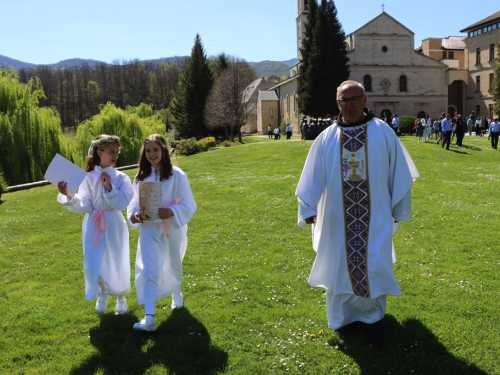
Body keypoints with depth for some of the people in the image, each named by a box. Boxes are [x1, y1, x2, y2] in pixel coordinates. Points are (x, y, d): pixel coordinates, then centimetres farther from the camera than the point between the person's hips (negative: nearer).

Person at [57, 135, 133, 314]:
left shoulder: (121, 178, -6)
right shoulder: (89, 177, -4)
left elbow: (122, 203, -13)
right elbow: (84, 206, -7)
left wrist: (109, 188, -24)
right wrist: (68, 196, -23)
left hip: (114, 226, -1)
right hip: (93, 226, 1)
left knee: (117, 263, 9)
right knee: (93, 264, 4)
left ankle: (120, 297, 34)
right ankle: (102, 293, 34)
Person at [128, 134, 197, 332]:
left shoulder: (176, 175, -10)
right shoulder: (141, 177, 1)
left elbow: (188, 204, -10)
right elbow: (134, 203, 7)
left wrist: (172, 212, -28)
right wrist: (134, 215, -15)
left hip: (172, 228, -1)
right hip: (149, 229, 2)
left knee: (173, 266, 18)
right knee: (148, 269, -10)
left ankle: (176, 294, 49)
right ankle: (149, 317, -12)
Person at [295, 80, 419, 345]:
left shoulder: (383, 132, -2)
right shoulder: (326, 138, 1)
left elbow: (399, 172, 3)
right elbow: (313, 177, 4)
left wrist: (399, 208, 6)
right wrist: (308, 209, 1)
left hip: (374, 216, -1)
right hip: (339, 217, 2)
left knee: (374, 266, -1)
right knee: (341, 265, 9)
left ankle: (373, 316, 21)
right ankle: (347, 314, 29)